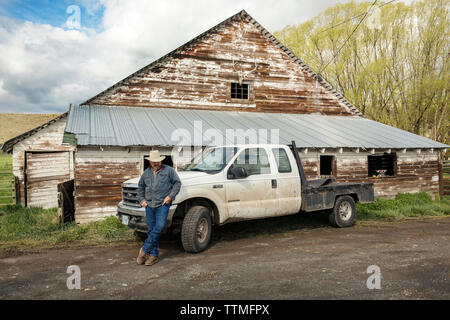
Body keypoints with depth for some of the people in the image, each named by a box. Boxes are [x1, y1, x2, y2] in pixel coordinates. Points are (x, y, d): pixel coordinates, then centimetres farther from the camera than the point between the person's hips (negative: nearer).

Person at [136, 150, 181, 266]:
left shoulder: (169, 170, 3)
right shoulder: (146, 173, 15)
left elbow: (177, 183, 2)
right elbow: (140, 187, 26)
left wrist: (170, 196, -8)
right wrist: (141, 199, 13)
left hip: (163, 204, -4)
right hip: (149, 205, 4)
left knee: (159, 227, -15)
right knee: (151, 229, 5)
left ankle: (145, 250, -3)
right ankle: (154, 255, 12)